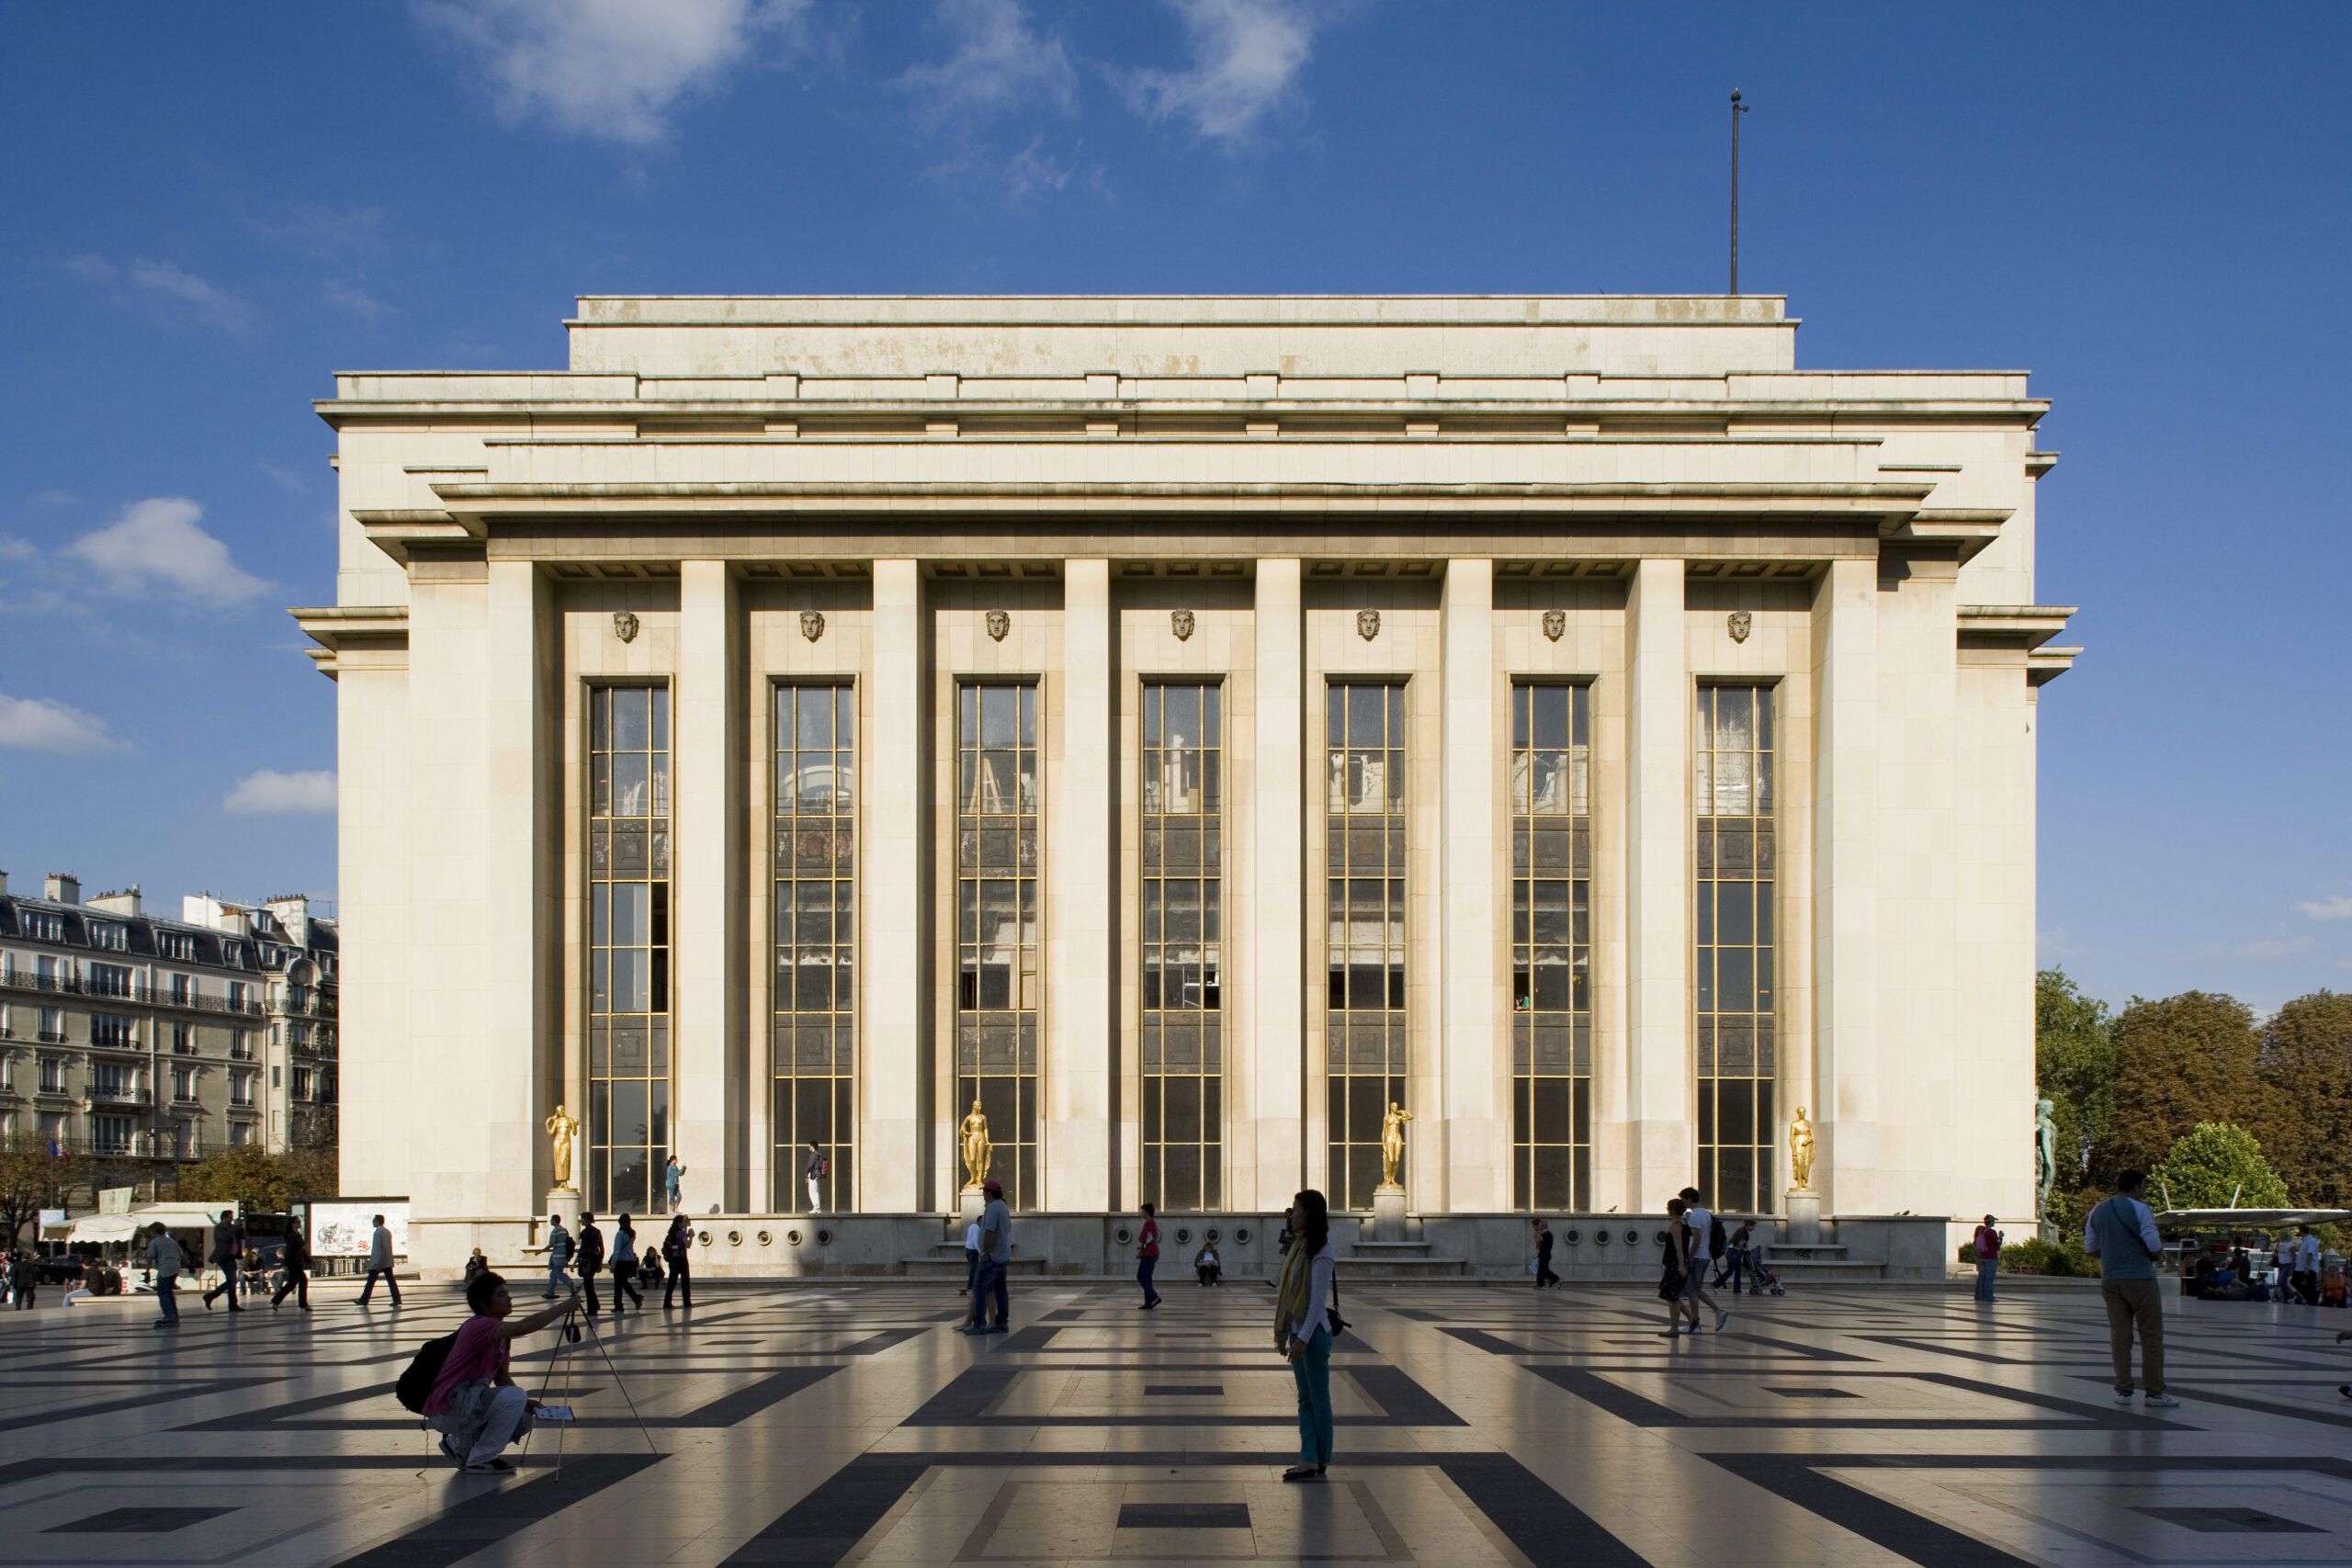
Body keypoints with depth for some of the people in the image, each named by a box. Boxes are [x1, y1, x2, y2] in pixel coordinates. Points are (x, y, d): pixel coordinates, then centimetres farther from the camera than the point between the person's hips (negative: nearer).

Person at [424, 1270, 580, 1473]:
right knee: (515, 1397, -25)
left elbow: (502, 1377, 16)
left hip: (468, 1406, 10)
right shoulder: (479, 1326, -20)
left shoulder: (501, 1335, 11)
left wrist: (524, 1402, -2)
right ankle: (480, 1459, -12)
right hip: (447, 1408, -10)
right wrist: (566, 1306, -32)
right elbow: (524, 1327, -35)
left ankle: (460, 1444, 15)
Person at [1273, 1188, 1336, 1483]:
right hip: (1298, 1331, 9)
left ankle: (1322, 1460, 8)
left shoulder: (1321, 1253, -15)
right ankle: (1309, 1459, 7)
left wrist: (1304, 1337, -22)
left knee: (1318, 1397, 0)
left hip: (1314, 1332, -9)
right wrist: (1285, 1333, 14)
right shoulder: (1298, 1247, 12)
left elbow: (1319, 1300, -19)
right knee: (1305, 1398, 7)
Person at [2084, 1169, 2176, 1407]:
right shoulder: (2140, 1210, -10)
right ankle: (2155, 1391, 1)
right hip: (2140, 1278, -5)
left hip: (2110, 1280, 5)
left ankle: (2123, 1390, 5)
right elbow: (2154, 1245, -15)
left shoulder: (2096, 1212, 9)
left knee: (2119, 1335, 7)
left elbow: (2090, 1248, 12)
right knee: (2151, 1336, 1)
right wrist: (2158, 1253, 6)